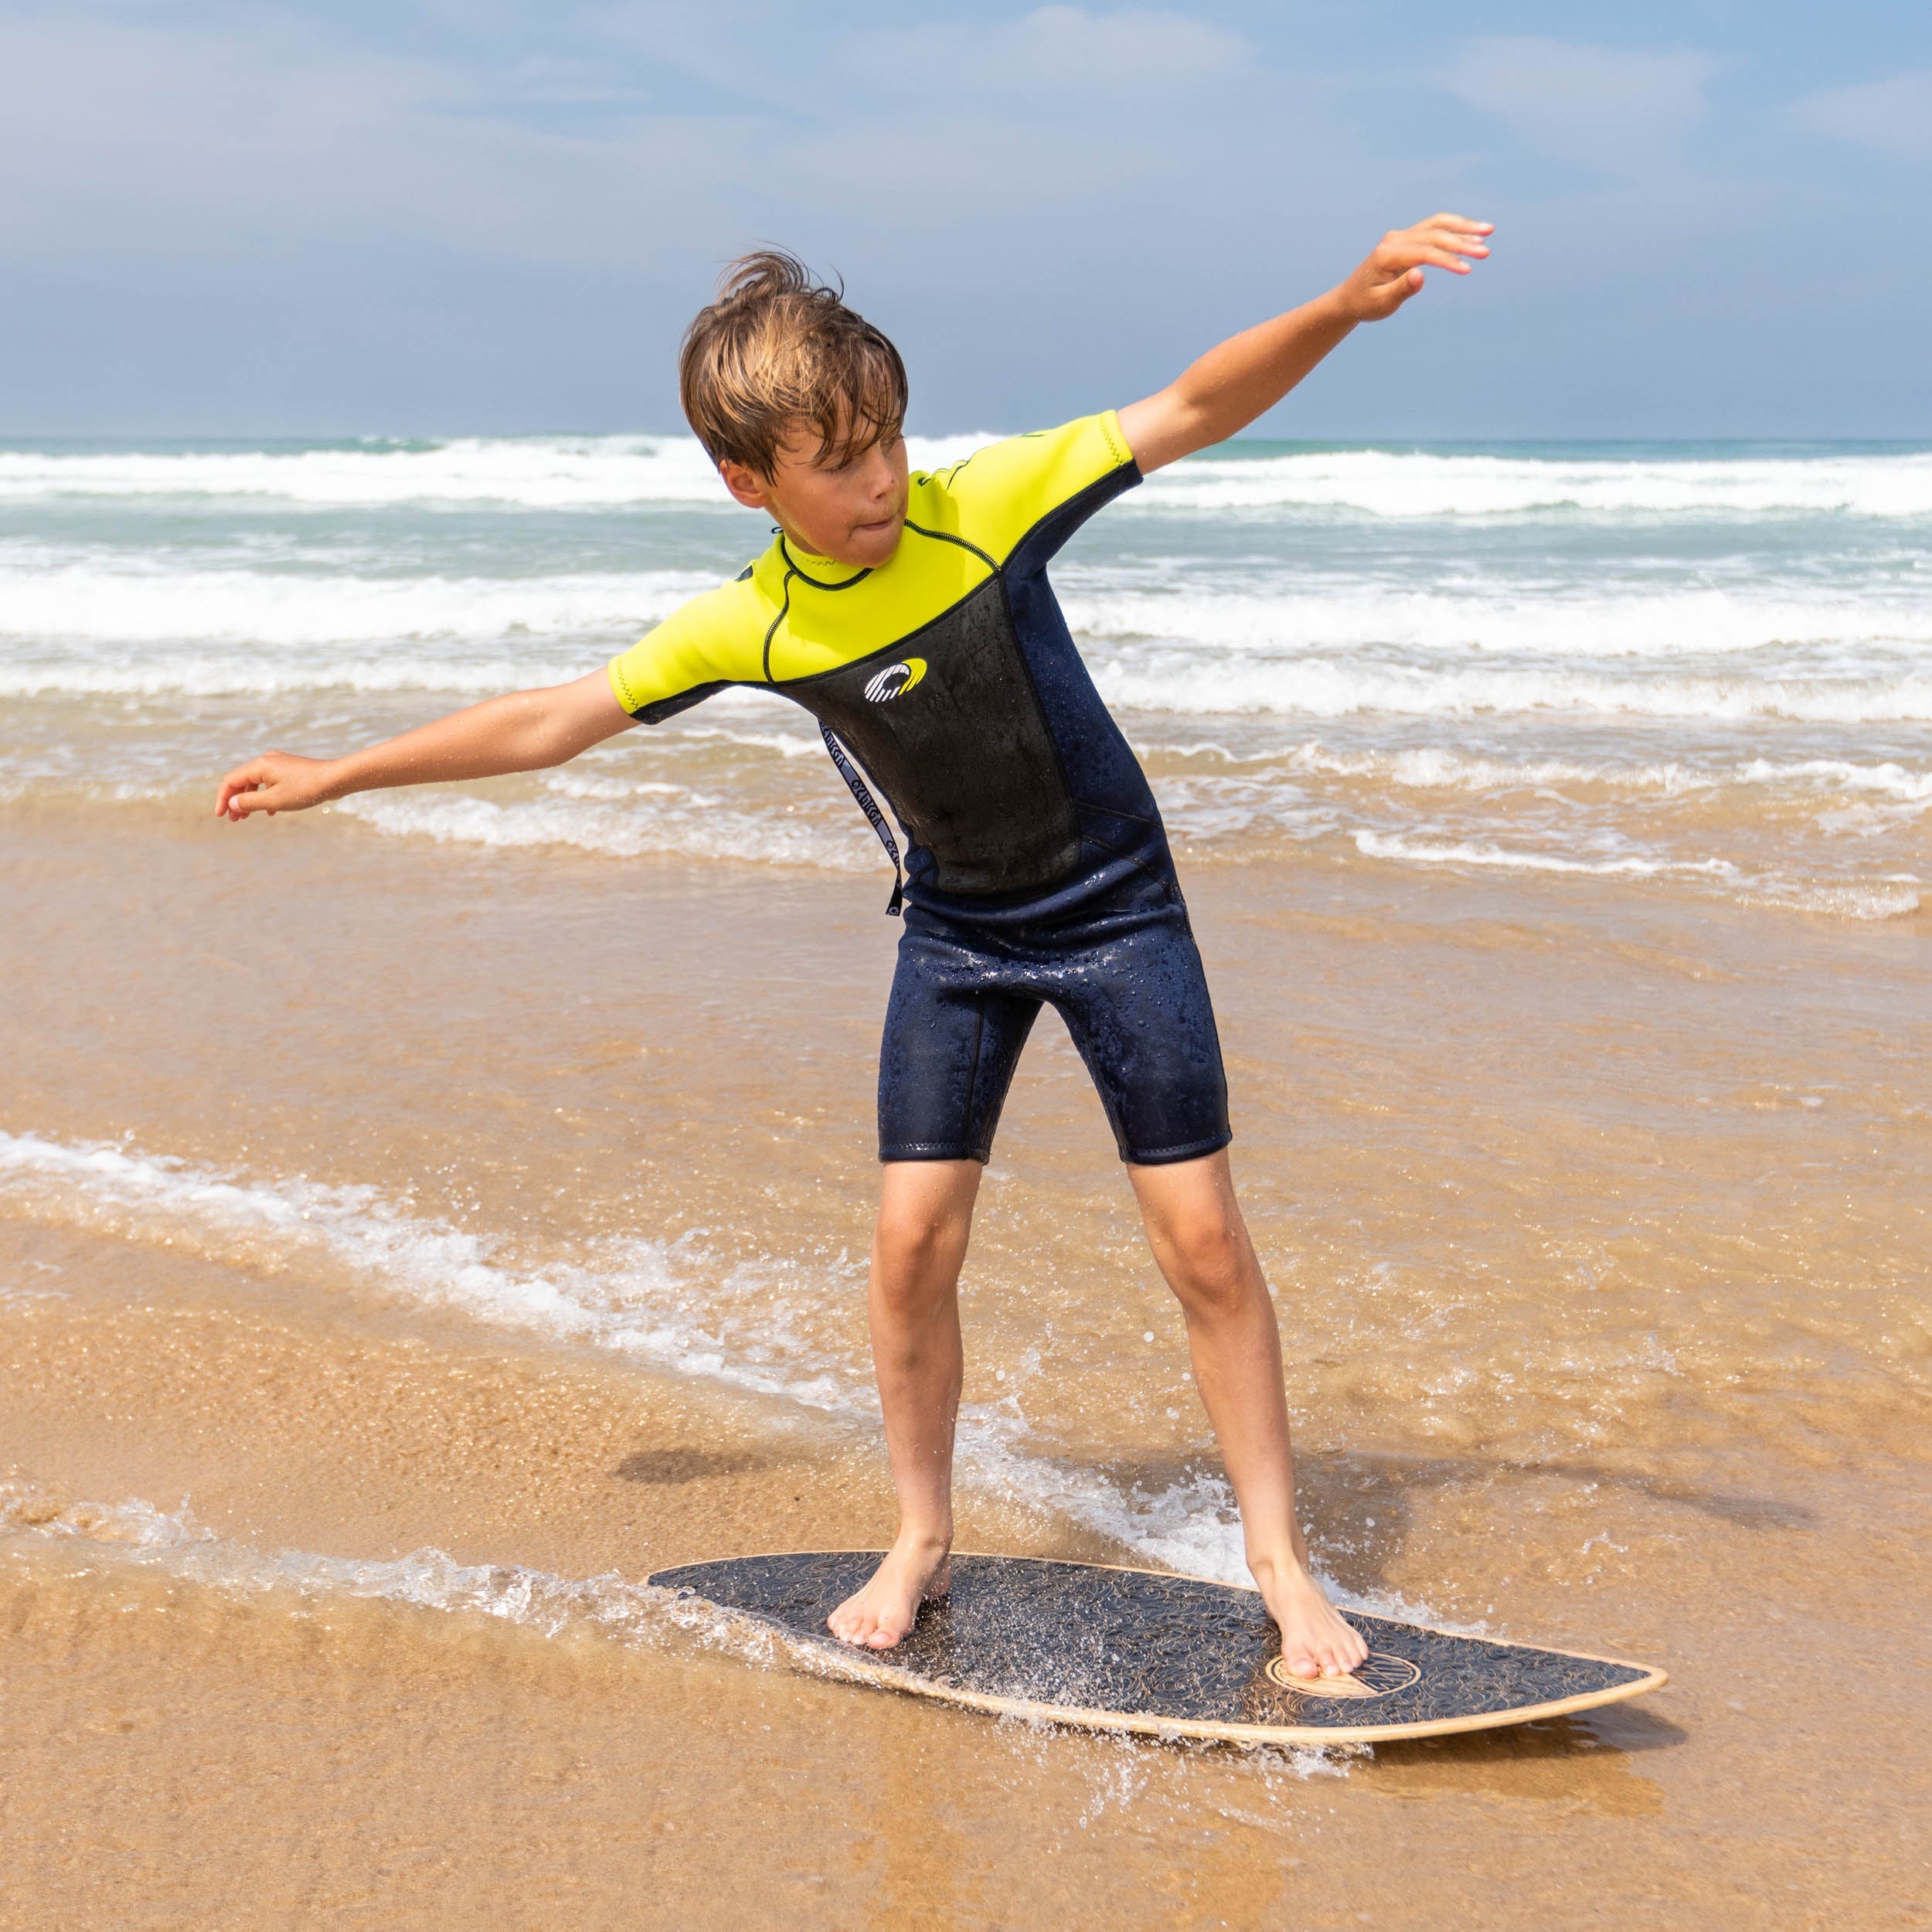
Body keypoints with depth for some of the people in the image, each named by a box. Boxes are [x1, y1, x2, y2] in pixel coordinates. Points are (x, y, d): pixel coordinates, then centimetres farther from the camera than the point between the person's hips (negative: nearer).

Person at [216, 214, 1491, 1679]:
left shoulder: (986, 504, -19)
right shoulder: (747, 627, -13)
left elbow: (1191, 411, -19)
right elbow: (553, 720, -3)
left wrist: (1345, 305, -34)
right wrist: (342, 774, 2)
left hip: (1115, 906, -2)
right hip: (954, 930, 2)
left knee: (1203, 1239, -2)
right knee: (912, 1242, -1)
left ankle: (1281, 1561, 13)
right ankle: (923, 1541, 21)